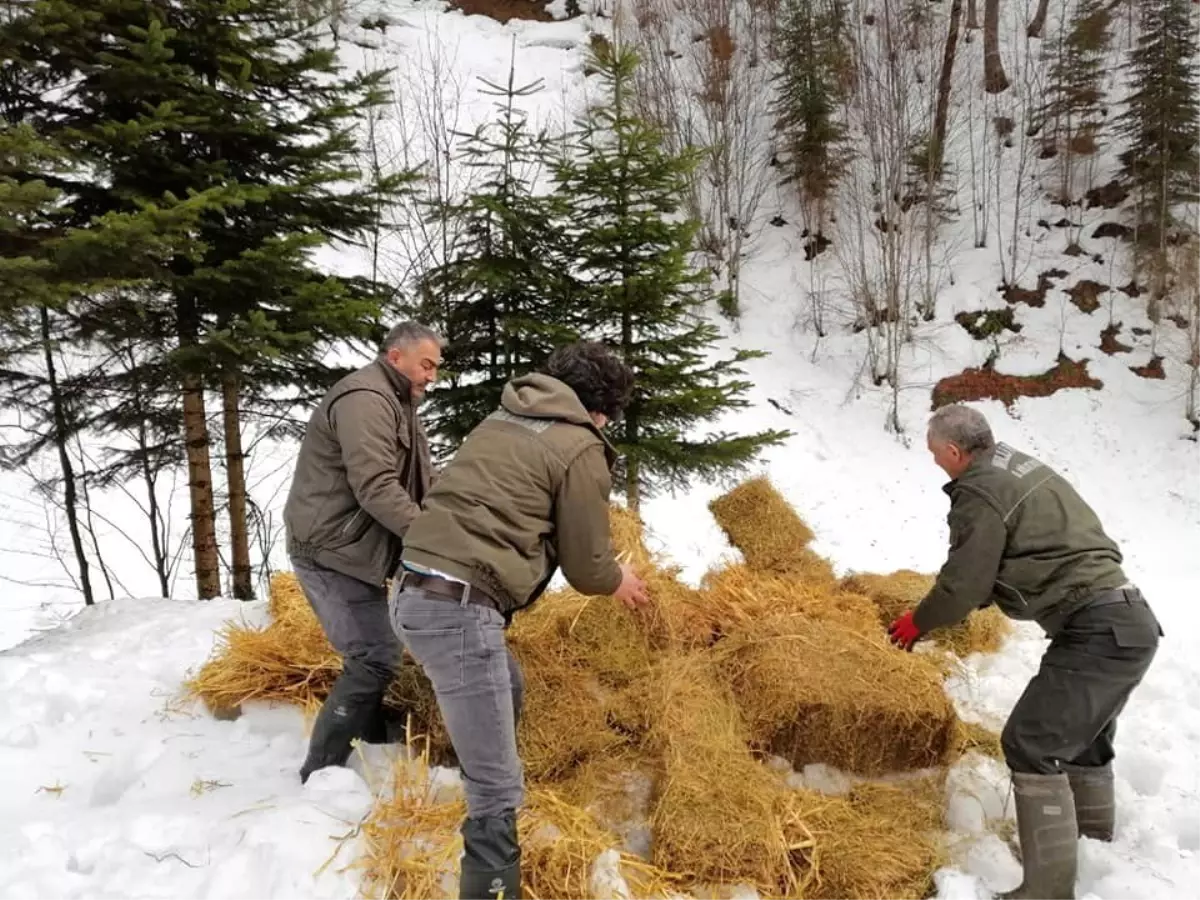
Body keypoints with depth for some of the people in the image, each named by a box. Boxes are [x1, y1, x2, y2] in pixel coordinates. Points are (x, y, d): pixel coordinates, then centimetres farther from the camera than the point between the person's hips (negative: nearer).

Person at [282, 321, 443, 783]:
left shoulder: (397, 402, 17)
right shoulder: (365, 399, -18)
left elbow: (420, 482, 12)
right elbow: (375, 487, -27)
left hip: (350, 548, 10)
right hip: (330, 550, -10)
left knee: (375, 650, 20)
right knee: (374, 657, -10)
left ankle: (374, 733, 37)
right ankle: (320, 772, 0)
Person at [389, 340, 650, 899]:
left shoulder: (502, 420, 20)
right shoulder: (581, 450, -3)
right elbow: (586, 565, 1)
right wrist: (618, 581, 25)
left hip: (415, 592, 10)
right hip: (458, 608, -10)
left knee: (507, 690, 32)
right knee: (499, 789, -5)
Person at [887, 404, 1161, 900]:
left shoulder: (979, 493, -13)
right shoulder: (1021, 467, 16)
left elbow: (963, 585, -10)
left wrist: (917, 622, 8)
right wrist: (945, 608, 22)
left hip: (1097, 630, -10)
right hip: (1131, 619, 10)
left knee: (1031, 745, -9)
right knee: (1080, 733, 26)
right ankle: (1093, 836, 44)